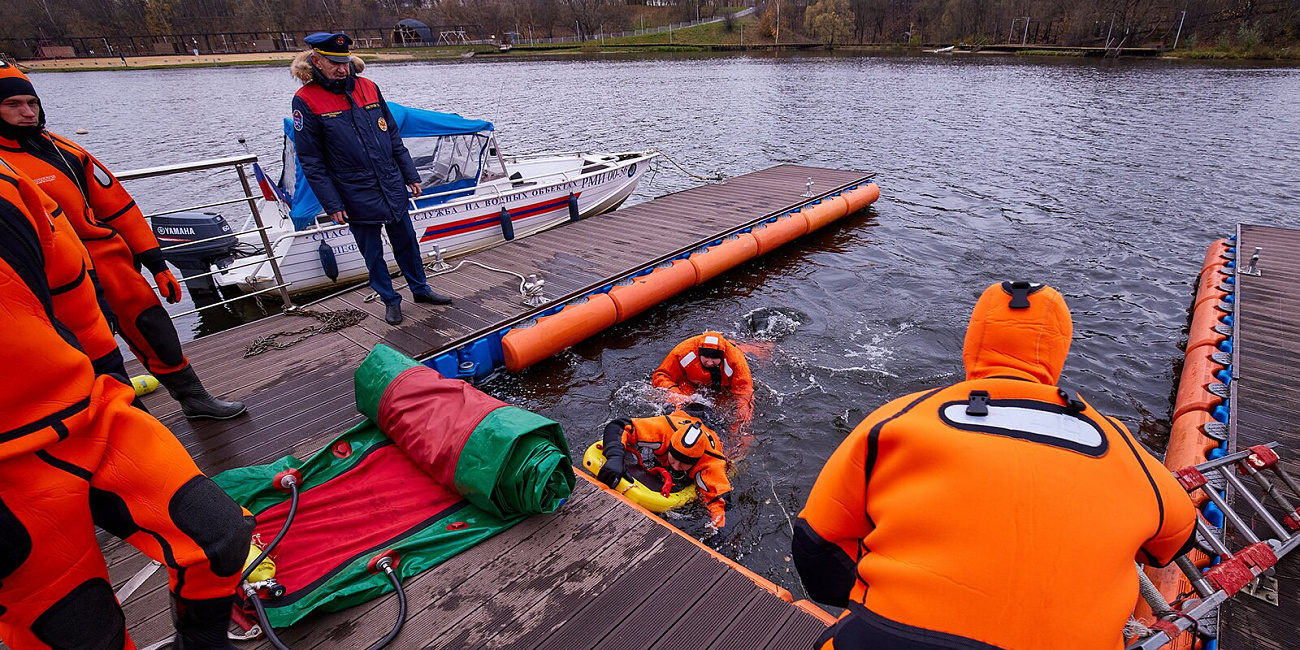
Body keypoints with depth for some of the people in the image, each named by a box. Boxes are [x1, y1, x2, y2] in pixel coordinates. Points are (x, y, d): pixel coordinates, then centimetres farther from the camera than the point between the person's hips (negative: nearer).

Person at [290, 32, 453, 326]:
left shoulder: (368, 88, 4)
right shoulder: (306, 100, -7)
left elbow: (393, 136, 11)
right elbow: (310, 161, -7)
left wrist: (411, 175, 9)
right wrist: (332, 204, -10)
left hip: (393, 188, 4)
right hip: (357, 198, -3)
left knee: (406, 241, 15)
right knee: (372, 252, 9)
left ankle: (420, 289, 32)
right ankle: (390, 300, 26)